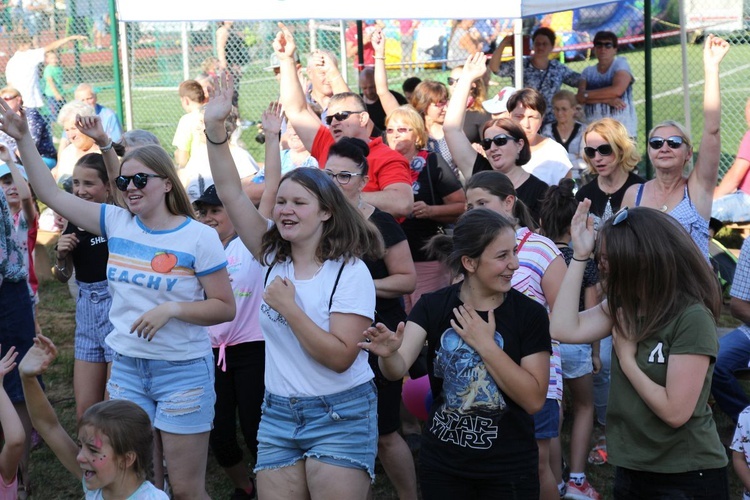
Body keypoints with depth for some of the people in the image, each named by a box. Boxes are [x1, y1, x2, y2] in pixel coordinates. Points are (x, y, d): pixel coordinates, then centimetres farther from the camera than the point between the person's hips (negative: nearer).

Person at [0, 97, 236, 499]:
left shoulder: (199, 238, -10)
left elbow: (226, 308, -8)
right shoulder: (116, 222, 2)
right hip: (126, 366, 5)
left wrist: (171, 308, -21)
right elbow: (50, 193, 4)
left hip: (183, 371, -4)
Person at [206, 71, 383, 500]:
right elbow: (231, 194, -4)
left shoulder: (351, 272, -12)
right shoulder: (274, 256, 3)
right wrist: (215, 127, -12)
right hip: (278, 414, 5)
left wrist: (289, 307, -20)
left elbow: (340, 357, -19)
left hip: (340, 416, -5)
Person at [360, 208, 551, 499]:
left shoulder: (530, 314, -10)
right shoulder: (433, 306, -5)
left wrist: (485, 344, -20)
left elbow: (534, 399, -15)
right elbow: (398, 370, -17)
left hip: (509, 470, -1)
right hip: (442, 466, 1)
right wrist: (388, 354, -39)